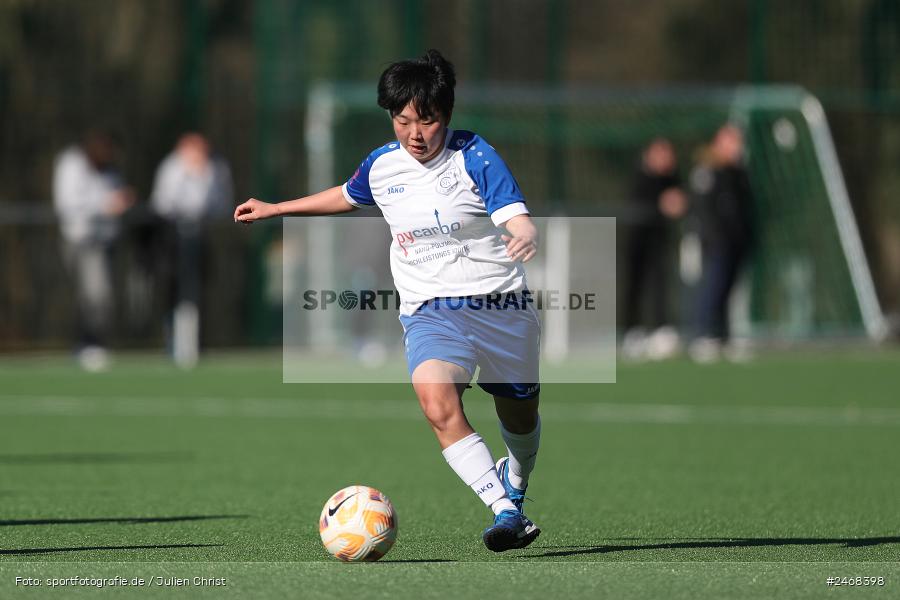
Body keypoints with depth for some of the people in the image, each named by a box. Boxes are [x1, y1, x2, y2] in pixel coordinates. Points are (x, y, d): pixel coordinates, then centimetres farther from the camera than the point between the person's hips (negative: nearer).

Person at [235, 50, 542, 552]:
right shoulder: (382, 166, 2)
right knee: (438, 405, -29)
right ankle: (505, 512, -33)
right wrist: (274, 209, 32)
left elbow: (518, 219, -25)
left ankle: (515, 483, 51)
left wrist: (525, 236, -49)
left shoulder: (474, 157, -12)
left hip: (500, 303, -2)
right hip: (429, 309, 2)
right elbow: (347, 197, 26)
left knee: (520, 416, 16)